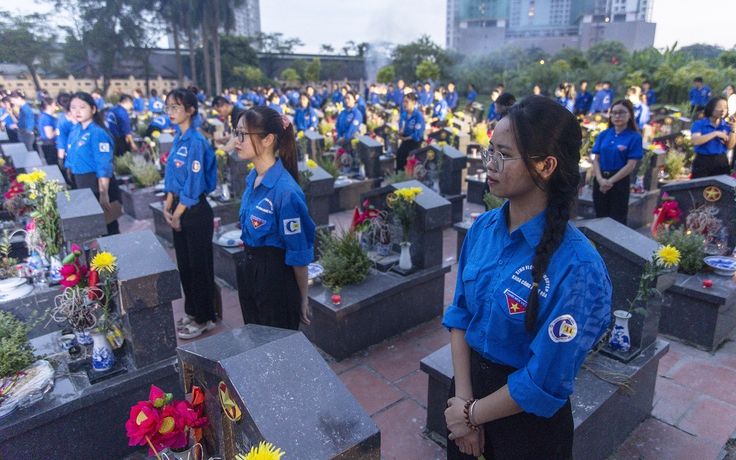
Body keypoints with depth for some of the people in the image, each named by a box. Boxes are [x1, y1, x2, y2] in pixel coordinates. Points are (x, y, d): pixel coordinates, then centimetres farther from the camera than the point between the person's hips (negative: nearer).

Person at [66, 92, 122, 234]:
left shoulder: (97, 133, -16)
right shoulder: (75, 130, 8)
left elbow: (104, 167, -21)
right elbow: (72, 159, 18)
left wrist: (104, 194, -25)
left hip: (98, 184, -8)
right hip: (80, 185, 8)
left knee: (107, 227, 1)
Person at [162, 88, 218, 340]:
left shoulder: (196, 142, -17)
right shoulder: (178, 140, 9)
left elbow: (194, 184, -18)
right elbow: (172, 178, 14)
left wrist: (177, 214, -12)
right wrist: (168, 208, 5)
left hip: (196, 211, -9)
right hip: (180, 210, 9)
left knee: (199, 265, 3)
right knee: (184, 263, 17)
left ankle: (205, 318, 18)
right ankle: (191, 311, 33)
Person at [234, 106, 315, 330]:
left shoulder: (285, 190, -24)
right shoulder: (252, 179, 2)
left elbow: (299, 252, -18)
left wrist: (303, 298, -9)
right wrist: (249, 266, 19)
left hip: (276, 277, -8)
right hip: (249, 273, 8)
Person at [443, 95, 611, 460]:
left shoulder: (577, 268, -28)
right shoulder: (483, 227, -8)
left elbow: (545, 382, -23)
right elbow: (460, 314, -3)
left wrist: (474, 414, -10)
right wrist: (463, 398, -10)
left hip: (526, 419, -5)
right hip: (468, 382, 5)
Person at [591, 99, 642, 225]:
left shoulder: (634, 137, -5)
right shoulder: (603, 135, 6)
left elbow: (631, 165, -10)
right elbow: (596, 159, 2)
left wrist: (610, 181, -15)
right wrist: (600, 179, -13)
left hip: (620, 181, -3)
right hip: (600, 180, 4)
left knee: (617, 220, 5)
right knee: (600, 217, 13)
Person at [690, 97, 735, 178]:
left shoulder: (727, 126, 8)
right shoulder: (699, 124, -3)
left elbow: (729, 146, 2)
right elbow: (695, 141, -19)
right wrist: (715, 133, -19)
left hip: (721, 162, 4)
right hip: (702, 162, -3)